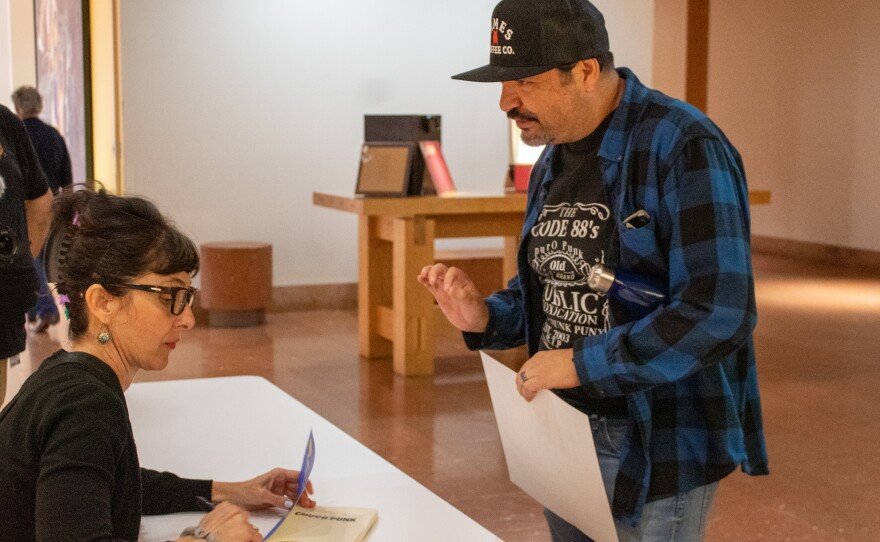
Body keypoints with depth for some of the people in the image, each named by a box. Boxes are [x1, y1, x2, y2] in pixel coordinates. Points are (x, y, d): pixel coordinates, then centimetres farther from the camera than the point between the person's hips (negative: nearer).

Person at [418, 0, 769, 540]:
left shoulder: (683, 148, -19)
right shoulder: (552, 159, 8)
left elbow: (719, 312, -27)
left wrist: (582, 364, -24)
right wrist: (485, 317, -2)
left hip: (656, 447, -8)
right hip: (560, 434, 8)